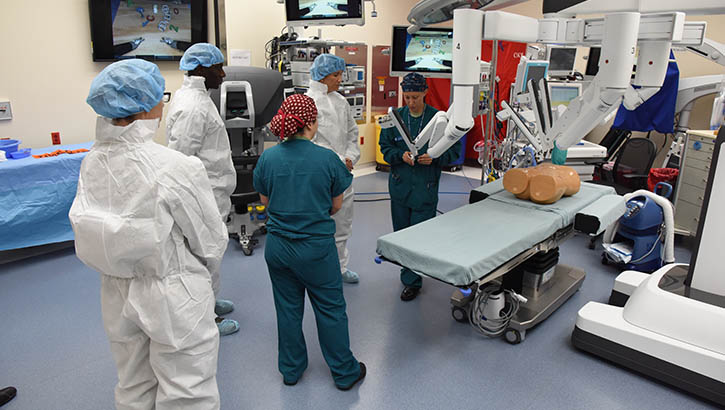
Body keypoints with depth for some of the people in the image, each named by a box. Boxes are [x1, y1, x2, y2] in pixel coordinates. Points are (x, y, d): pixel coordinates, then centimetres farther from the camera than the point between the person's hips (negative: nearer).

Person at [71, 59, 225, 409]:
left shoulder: (91, 163, -6)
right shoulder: (178, 168, -24)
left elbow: (85, 229, 4)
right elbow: (211, 242, -14)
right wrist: (199, 273, 7)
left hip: (118, 297, 6)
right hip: (175, 301, -6)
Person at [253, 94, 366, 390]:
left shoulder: (267, 158, -7)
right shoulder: (327, 159, -14)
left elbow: (266, 202, 5)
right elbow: (336, 205, -3)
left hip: (277, 246, 3)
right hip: (316, 247, -3)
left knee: (288, 308, 18)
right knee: (330, 309, 12)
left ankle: (291, 370, 36)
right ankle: (345, 372, 28)